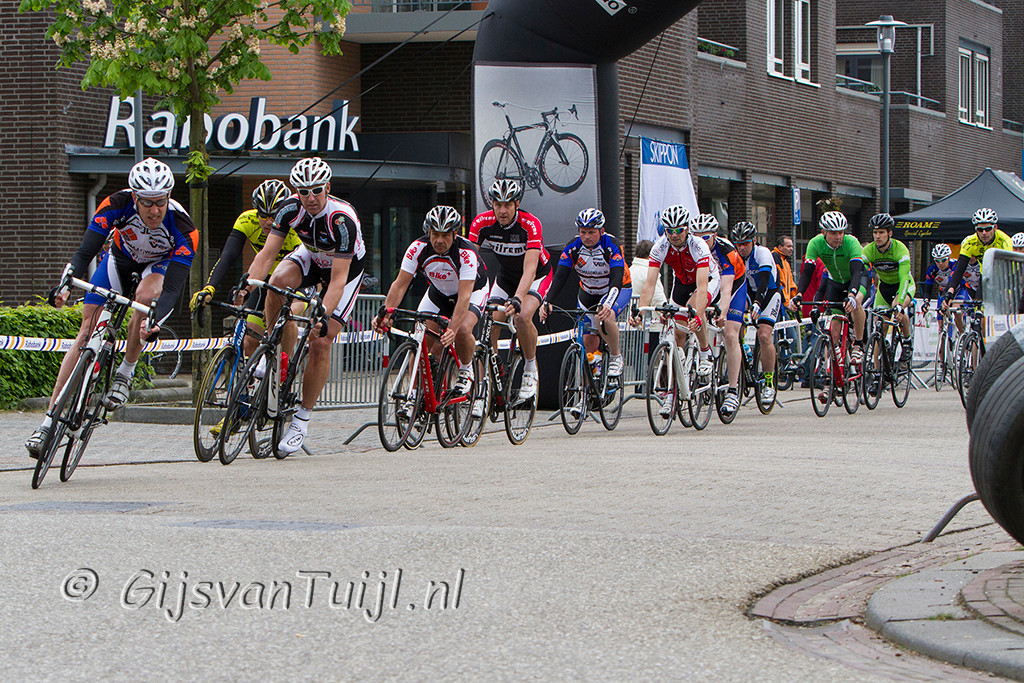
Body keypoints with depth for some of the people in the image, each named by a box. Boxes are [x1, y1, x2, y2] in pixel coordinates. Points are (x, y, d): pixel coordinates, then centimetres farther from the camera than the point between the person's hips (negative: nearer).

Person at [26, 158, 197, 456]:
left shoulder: (182, 227, -35)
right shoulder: (118, 204, -33)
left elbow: (172, 288, -39)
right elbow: (85, 252, -34)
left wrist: (156, 321, -57)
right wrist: (65, 284, -52)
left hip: (162, 263, -1)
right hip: (121, 257, 1)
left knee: (146, 295, -36)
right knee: (87, 331, -10)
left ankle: (125, 374, -14)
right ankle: (51, 419, -8)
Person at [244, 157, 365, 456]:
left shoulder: (342, 220, -36)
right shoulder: (291, 208, -24)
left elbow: (338, 279, -37)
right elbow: (267, 254, -26)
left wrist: (323, 315, -49)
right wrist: (247, 285, -42)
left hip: (347, 267, -3)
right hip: (311, 257, 4)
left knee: (320, 342, -14)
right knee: (279, 281, -33)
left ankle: (303, 418, -1)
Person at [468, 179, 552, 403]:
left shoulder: (530, 224, -33)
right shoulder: (482, 223, -23)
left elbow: (529, 269, -41)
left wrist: (517, 298, -56)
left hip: (538, 275, -4)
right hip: (505, 275, 4)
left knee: (521, 317, -29)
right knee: (490, 323, -15)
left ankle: (531, 369, -7)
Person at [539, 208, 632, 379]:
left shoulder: (611, 246, -28)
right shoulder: (573, 248, -19)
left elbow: (617, 279, -40)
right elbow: (559, 277, -26)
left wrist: (608, 304, -59)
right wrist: (546, 301, -43)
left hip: (618, 289, -4)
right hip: (588, 293, 4)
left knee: (604, 319, -34)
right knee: (589, 341, -1)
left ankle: (616, 357, -10)